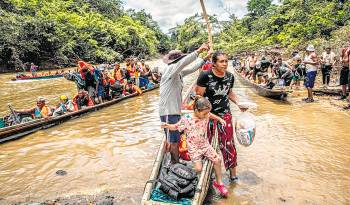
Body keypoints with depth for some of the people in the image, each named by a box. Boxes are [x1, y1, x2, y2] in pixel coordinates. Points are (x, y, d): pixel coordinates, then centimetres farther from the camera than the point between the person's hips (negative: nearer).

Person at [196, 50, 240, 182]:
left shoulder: (230, 77, -1)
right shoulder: (205, 76, -17)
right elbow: (199, 96, -13)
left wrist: (238, 103, 5)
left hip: (225, 114, 3)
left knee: (228, 143, 5)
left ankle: (233, 174, 22)